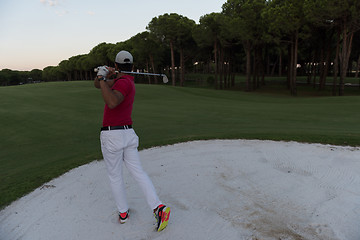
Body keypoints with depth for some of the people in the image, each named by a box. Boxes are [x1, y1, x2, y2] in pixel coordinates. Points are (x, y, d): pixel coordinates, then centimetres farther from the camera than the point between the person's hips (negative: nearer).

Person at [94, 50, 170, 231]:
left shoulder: (123, 82, -14)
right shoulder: (127, 81, 13)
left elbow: (112, 103, -35)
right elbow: (97, 85, 16)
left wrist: (103, 78, -27)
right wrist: (105, 75, -2)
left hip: (112, 135, -7)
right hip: (128, 133, 7)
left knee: (114, 176, 11)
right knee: (138, 172, 5)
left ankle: (123, 213, 26)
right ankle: (158, 207, -5)